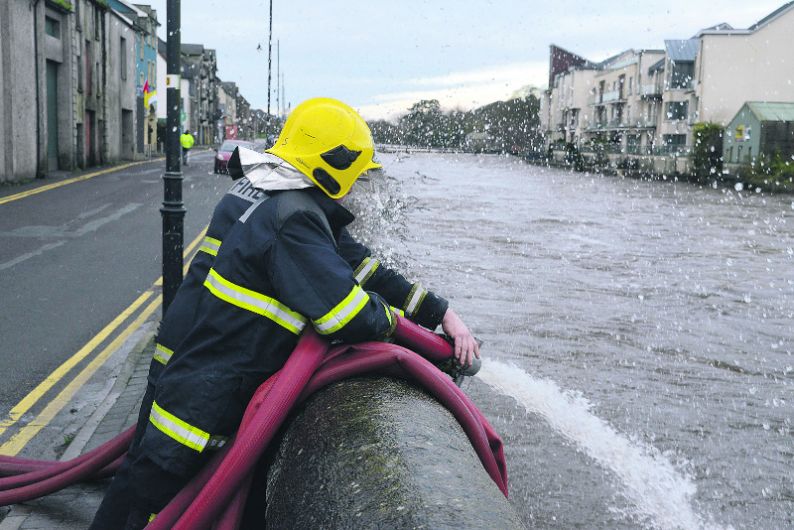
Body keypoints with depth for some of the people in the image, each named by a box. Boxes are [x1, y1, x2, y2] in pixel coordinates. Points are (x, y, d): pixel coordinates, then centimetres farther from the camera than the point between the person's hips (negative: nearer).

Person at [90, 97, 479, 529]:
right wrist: (399, 321, -2)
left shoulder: (261, 190, 9)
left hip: (178, 367, 9)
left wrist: (440, 312, 6)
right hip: (204, 394, -9)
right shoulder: (293, 220, -23)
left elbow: (358, 264, 10)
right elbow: (351, 318, -25)